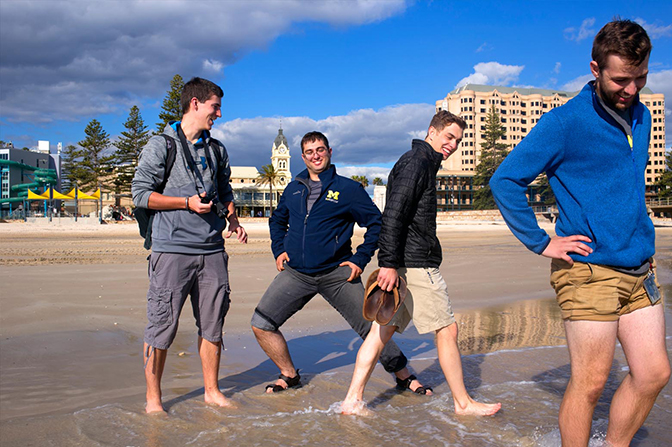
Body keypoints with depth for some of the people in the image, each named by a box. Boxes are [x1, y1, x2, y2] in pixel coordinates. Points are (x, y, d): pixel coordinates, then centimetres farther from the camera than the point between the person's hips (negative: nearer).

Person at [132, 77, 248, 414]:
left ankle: (212, 391, 24)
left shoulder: (216, 149, 16)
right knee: (162, 326, -1)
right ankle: (153, 399, 13)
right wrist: (188, 202, -12)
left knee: (212, 325, 11)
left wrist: (233, 220, 7)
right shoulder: (161, 146, -2)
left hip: (212, 250, 6)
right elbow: (141, 193, -5)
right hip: (172, 250, -5)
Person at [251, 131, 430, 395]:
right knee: (261, 324, -6)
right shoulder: (293, 189, 11)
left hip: (337, 274, -3)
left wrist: (360, 260, -4)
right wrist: (278, 250, 12)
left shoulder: (348, 189, 0)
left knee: (371, 327, -3)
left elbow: (377, 223, 3)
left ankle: (403, 376, 18)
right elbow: (277, 220, 28)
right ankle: (289, 375, 15)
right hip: (295, 273, 3)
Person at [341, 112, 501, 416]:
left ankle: (353, 400, 8)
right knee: (447, 330, 1)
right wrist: (389, 263, -25)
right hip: (416, 265, -10)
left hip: (403, 264, 10)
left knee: (384, 329, 7)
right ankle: (463, 404, 14)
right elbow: (392, 214, -21)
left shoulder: (420, 162, 23)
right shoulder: (418, 162, -10)